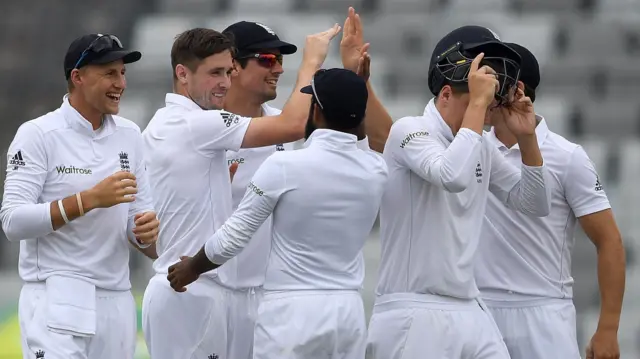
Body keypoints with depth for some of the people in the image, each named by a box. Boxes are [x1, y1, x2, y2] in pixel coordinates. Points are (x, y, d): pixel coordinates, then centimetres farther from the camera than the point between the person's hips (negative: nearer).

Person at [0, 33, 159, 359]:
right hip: (57, 301, -6)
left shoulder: (129, 135, 11)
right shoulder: (38, 134, -6)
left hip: (116, 303, 6)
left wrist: (146, 230, -10)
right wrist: (88, 200, -22)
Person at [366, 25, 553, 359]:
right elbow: (454, 177, -28)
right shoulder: (410, 130, -9)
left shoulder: (481, 148, 12)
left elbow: (535, 204, 18)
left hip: (470, 313, 7)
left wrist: (526, 138, 5)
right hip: (413, 315, -7)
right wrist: (477, 102, -20)